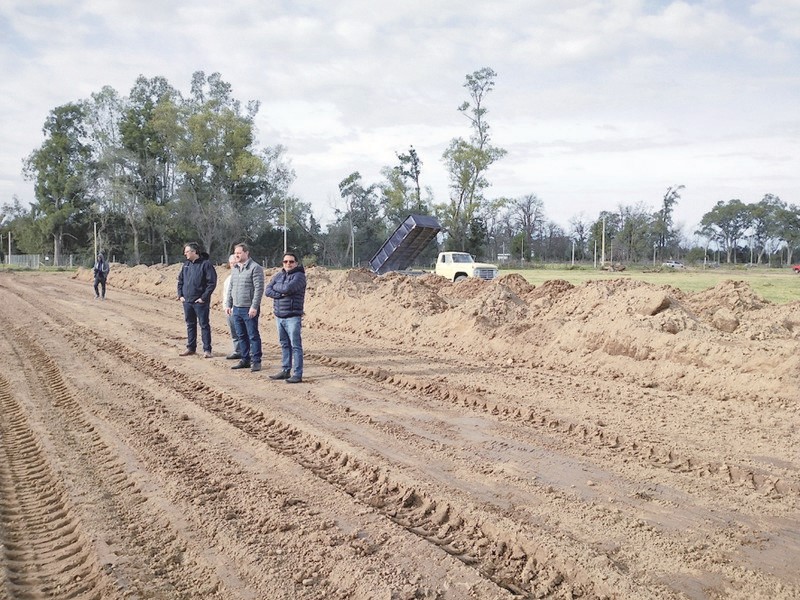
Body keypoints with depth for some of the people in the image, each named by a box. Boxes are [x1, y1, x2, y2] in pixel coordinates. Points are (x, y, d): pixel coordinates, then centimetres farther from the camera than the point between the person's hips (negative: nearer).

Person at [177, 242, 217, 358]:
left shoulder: (205, 264, -10)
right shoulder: (186, 264, 11)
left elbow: (212, 282, -14)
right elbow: (180, 280, 19)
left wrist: (204, 298, -16)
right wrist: (180, 295, 8)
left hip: (200, 302, -7)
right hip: (187, 301, 7)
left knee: (204, 325, -1)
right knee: (190, 325, 14)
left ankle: (207, 350, 3)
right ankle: (191, 348, 23)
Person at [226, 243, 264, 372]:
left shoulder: (255, 268, -10)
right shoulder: (234, 269, 15)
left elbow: (259, 289, -16)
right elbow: (231, 288, 21)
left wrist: (254, 307, -20)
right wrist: (229, 304, 15)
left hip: (249, 309, -8)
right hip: (236, 308, 8)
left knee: (253, 336, -2)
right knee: (241, 336, 13)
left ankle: (256, 361, 4)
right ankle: (245, 359, 22)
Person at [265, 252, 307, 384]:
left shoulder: (299, 276, -6)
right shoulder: (278, 275, 13)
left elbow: (287, 288, -21)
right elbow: (267, 291, 2)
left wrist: (276, 286, -1)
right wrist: (281, 294, -13)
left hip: (293, 317, -6)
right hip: (279, 317, 6)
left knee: (295, 346, -6)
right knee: (284, 345, 13)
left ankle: (297, 374, -5)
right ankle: (285, 371, 21)